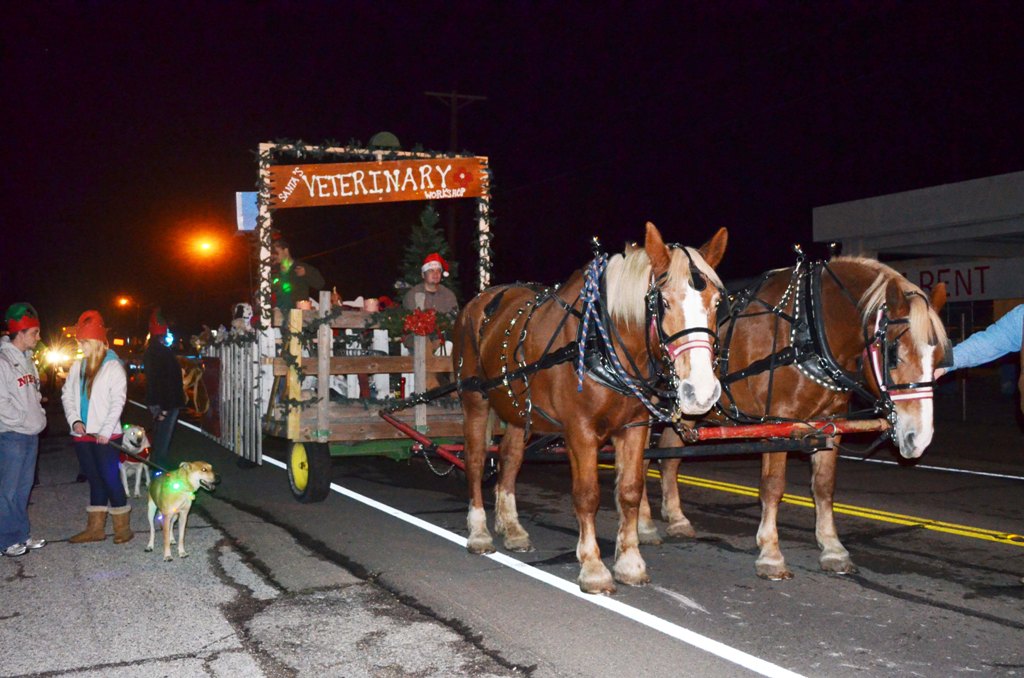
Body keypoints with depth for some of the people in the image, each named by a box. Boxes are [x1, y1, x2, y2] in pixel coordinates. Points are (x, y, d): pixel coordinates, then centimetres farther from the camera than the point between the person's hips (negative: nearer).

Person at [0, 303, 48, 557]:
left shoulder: (26, 360, 14)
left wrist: (40, 416, 7)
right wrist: (23, 420, -15)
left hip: (31, 435, 8)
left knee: (24, 488, 14)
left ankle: (22, 534, 22)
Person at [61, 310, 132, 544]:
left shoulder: (113, 367, -7)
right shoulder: (78, 366, 9)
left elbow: (118, 401, -11)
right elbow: (67, 394, 10)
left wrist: (106, 430, -17)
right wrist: (74, 420, -5)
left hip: (105, 436, -6)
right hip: (82, 434, 6)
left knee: (110, 479, -4)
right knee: (94, 480, 12)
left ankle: (122, 527, 7)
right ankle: (95, 528, 19)